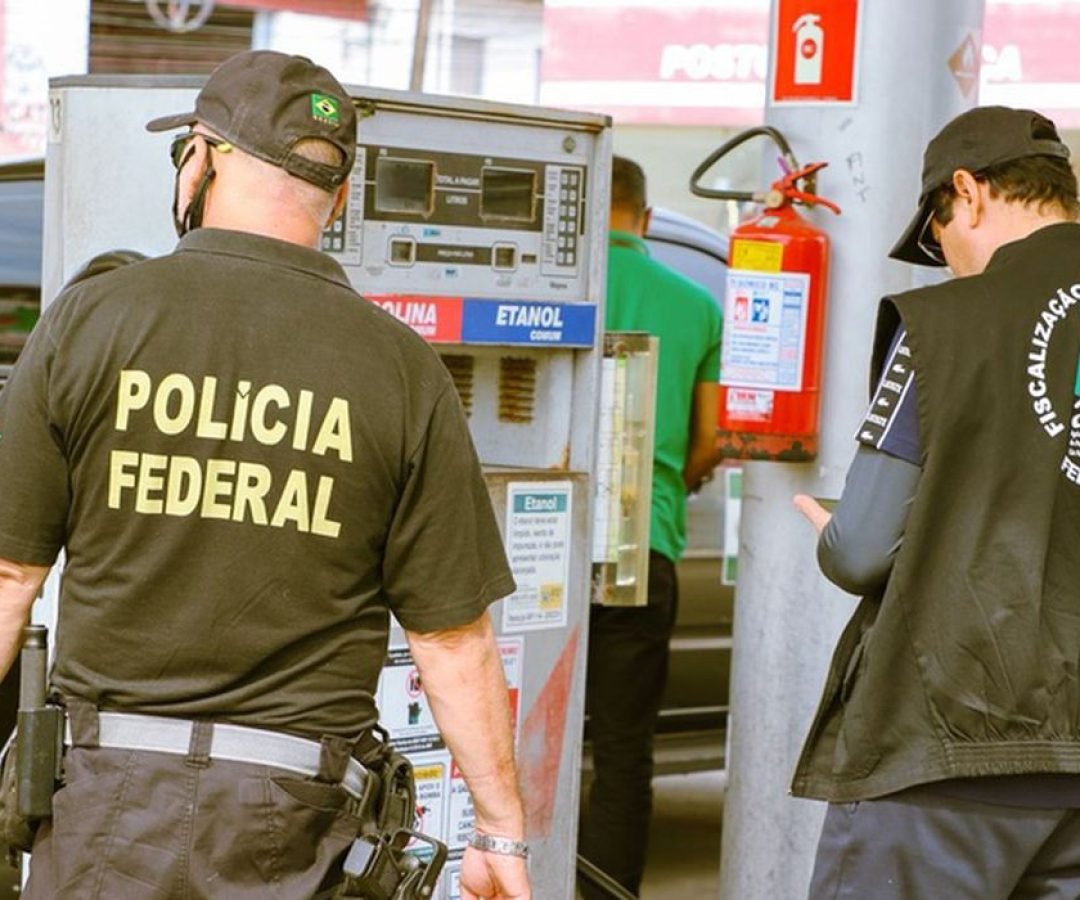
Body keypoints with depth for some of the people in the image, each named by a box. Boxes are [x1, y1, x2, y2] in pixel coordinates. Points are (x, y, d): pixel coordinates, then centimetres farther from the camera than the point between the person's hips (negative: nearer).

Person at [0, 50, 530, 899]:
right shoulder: (403, 371, -3)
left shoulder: (90, 319, -3)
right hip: (292, 818, 1)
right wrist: (500, 831, 8)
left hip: (110, 796, 0)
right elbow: (454, 636, -2)